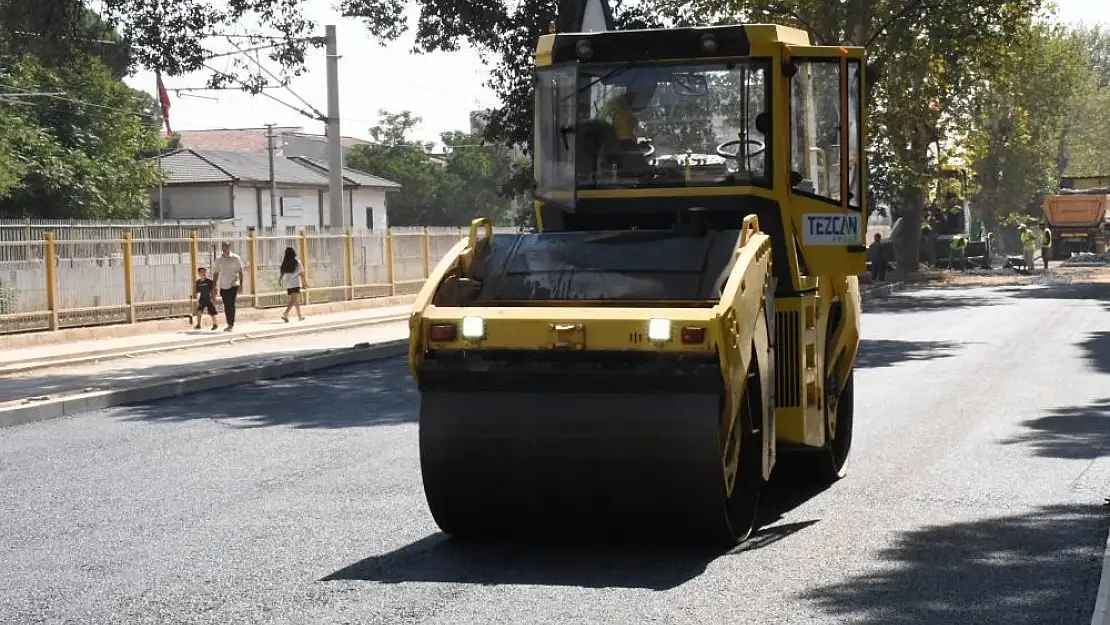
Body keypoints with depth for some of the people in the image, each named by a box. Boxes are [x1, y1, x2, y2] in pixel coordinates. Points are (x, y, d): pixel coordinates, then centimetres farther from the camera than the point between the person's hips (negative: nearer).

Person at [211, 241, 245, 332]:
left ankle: (231, 324, -10)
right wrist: (214, 286, 10)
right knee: (226, 306, 7)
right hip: (223, 286, 4)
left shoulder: (236, 258, 0)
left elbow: (240, 272, 0)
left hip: (233, 285, -4)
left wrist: (241, 284, -7)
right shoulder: (219, 260, 10)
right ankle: (229, 324, 15)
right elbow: (216, 274, 15)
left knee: (231, 304, -12)